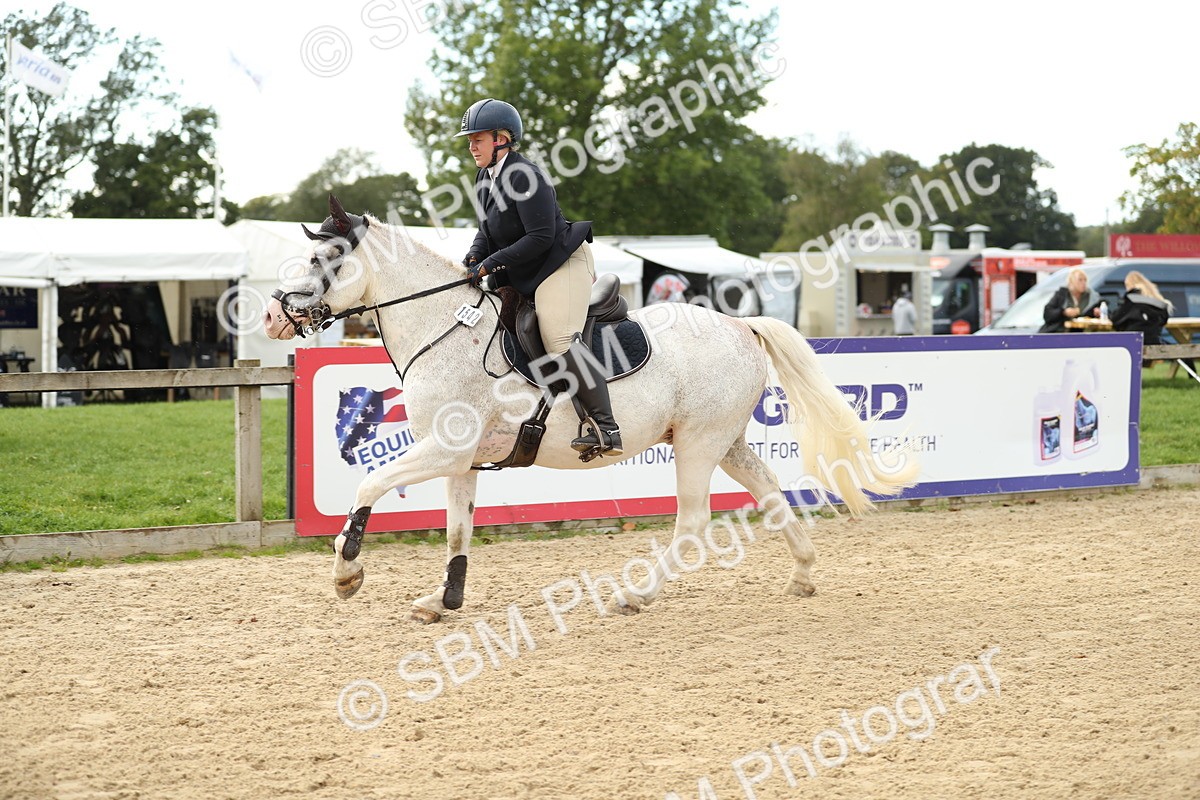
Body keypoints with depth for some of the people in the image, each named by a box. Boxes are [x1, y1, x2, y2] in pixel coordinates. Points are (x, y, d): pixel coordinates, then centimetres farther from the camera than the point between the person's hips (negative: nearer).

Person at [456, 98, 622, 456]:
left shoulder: (525, 177, -20)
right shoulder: (485, 178, 10)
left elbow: (541, 237, -24)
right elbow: (487, 230, 18)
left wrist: (490, 264, -22)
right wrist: (474, 258, -3)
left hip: (561, 265, -11)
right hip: (524, 278, 11)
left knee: (560, 339, -24)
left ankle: (606, 428, -28)